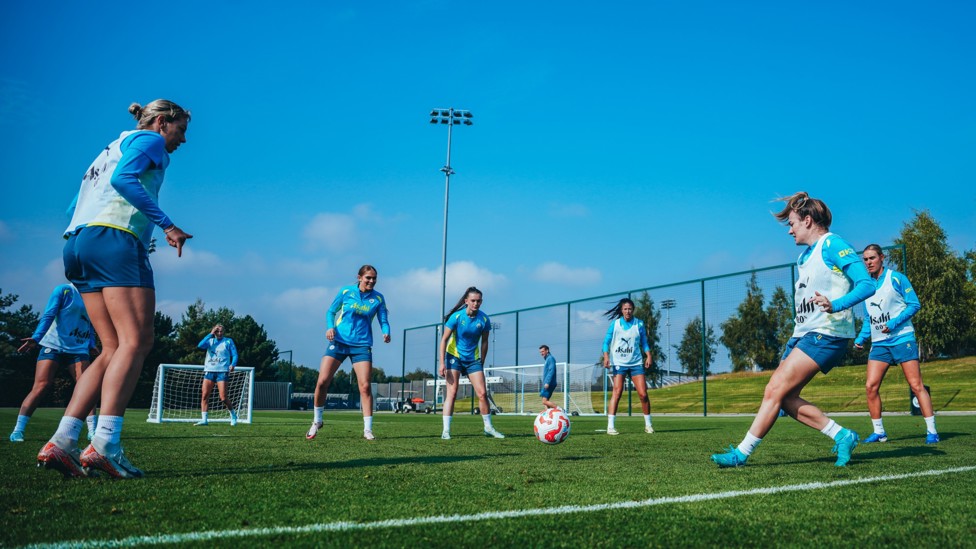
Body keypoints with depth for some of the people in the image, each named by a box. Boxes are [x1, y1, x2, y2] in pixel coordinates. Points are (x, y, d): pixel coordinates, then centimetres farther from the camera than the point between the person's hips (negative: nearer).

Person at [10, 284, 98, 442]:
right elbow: (48, 315, -10)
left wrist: (91, 344, 7)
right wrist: (36, 338, -22)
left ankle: (92, 431, -8)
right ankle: (18, 430, -3)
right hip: (54, 345, -4)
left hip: (79, 350, 4)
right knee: (40, 387, -11)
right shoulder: (64, 290, -3)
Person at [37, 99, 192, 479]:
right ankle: (104, 444, -27)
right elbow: (124, 178, -14)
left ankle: (61, 442, -7)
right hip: (115, 238, -9)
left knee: (114, 350, 4)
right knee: (136, 341, -15)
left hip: (77, 242, 9)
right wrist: (166, 224, -18)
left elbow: (75, 207, 29)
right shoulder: (150, 140, 7)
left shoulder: (111, 149, 32)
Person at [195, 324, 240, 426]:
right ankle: (204, 419, -1)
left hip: (222, 372, -3)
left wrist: (232, 364, -17)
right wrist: (210, 334, -9)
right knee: (204, 396, -5)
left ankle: (233, 414, 14)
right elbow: (200, 345, -9)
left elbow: (234, 355, 2)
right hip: (209, 371, 3)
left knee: (223, 398, -9)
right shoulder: (210, 341, 11)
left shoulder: (228, 341, 5)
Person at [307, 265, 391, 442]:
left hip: (361, 346, 0)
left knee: (365, 386, -9)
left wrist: (386, 332, -22)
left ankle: (368, 430, 0)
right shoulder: (346, 291, 1)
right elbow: (331, 311, 9)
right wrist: (330, 327, -9)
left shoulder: (378, 298, 2)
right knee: (322, 382, -5)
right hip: (339, 341, 0)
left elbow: (384, 321, 0)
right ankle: (317, 421, 16)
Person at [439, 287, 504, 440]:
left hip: (473, 359, 3)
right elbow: (444, 339, -12)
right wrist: (442, 363, -17)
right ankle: (446, 430, -9)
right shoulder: (457, 316, -16)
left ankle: (488, 428, 14)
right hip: (454, 356, -3)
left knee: (482, 393, -3)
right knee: (452, 392, -12)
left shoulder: (484, 319, -9)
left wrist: (481, 363, 5)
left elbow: (484, 342, 3)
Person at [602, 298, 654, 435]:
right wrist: (606, 356, -14)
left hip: (636, 363, 2)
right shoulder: (615, 323, 0)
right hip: (619, 363, -2)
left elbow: (644, 342, 12)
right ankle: (610, 426, -11)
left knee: (643, 394, -3)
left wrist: (648, 355, -3)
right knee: (617, 392, -13)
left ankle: (648, 424, 14)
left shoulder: (639, 324, 4)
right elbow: (606, 341, 1)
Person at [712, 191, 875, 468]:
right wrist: (794, 340, 23)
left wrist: (835, 305, -32)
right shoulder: (804, 257, 20)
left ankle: (741, 453, -8)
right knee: (783, 395, 1)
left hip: (825, 334, -10)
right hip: (803, 334, 10)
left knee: (774, 391, -13)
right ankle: (841, 436, 8)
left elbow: (867, 285, -18)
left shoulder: (832, 244, -8)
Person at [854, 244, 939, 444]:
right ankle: (879, 432, 7)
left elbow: (914, 304, -7)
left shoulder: (896, 278, -4)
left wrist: (894, 323, -19)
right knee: (871, 386, -4)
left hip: (902, 339, -5)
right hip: (879, 344, 5)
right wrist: (860, 338, 5)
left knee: (916, 385, -6)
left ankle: (931, 431, 1)